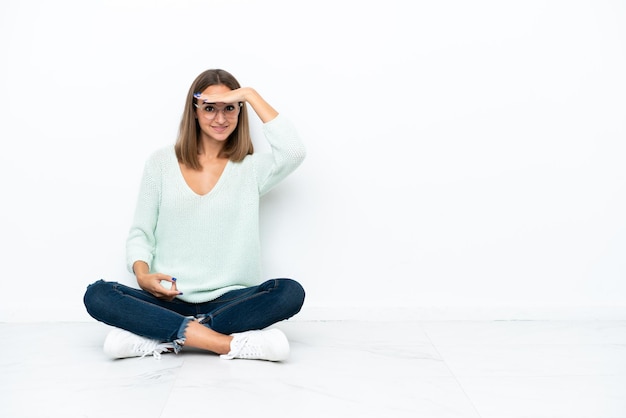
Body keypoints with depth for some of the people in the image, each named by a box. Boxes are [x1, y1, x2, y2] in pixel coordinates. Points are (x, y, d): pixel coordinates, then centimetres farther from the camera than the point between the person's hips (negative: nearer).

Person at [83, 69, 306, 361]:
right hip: (168, 301, 1)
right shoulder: (161, 162, 8)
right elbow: (140, 234, 9)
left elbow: (294, 152, -15)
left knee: (290, 292, -28)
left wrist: (251, 95, -7)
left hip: (231, 301, -1)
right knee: (97, 295, -24)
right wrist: (142, 274, -12)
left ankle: (162, 337, -24)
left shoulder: (250, 169, 6)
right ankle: (233, 343, -31)